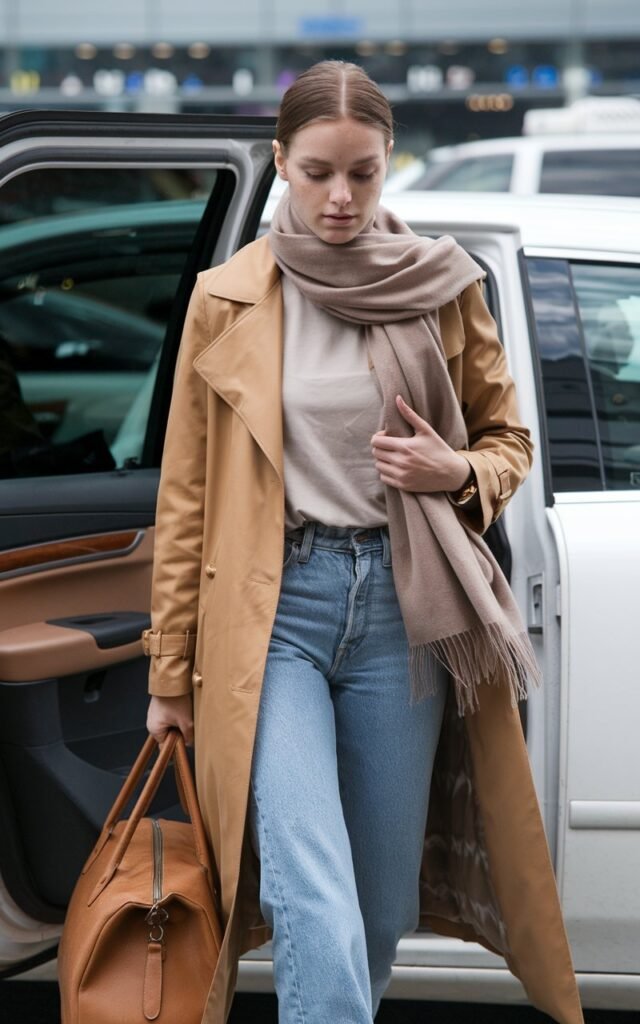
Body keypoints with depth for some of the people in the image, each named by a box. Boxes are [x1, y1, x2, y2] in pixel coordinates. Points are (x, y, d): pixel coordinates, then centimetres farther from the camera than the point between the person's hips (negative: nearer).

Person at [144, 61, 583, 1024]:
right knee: (316, 912, -15)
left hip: (403, 606, 2)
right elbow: (185, 494, 6)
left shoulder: (441, 286, 4)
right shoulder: (227, 301, 2)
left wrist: (459, 472, -8)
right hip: (274, 607, -2)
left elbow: (507, 436, 16)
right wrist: (171, 672, 6)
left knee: (385, 905, 9)